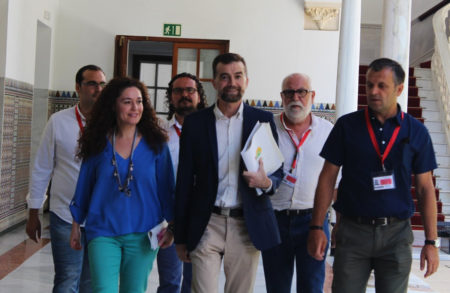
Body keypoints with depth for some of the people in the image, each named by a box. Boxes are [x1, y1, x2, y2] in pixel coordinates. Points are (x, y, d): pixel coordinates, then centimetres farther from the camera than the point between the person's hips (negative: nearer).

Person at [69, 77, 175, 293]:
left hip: (142, 234, 1)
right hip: (103, 232, 0)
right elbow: (84, 187, 9)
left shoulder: (155, 143, -1)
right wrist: (76, 226, 11)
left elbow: (166, 188, 3)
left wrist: (171, 226, 0)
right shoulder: (98, 143, 1)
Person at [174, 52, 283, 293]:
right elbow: (184, 181, 5)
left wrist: (266, 182, -16)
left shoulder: (263, 119, 5)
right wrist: (180, 237, 4)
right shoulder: (194, 122, 4)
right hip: (207, 225, -1)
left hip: (247, 225, 1)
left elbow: (277, 172, 9)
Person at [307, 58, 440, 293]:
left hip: (396, 232, 1)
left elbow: (425, 188, 5)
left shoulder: (416, 132, 2)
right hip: (352, 229, -1)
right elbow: (328, 177, 2)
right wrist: (316, 227, -4)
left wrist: (431, 242, 0)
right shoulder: (347, 126, 0)